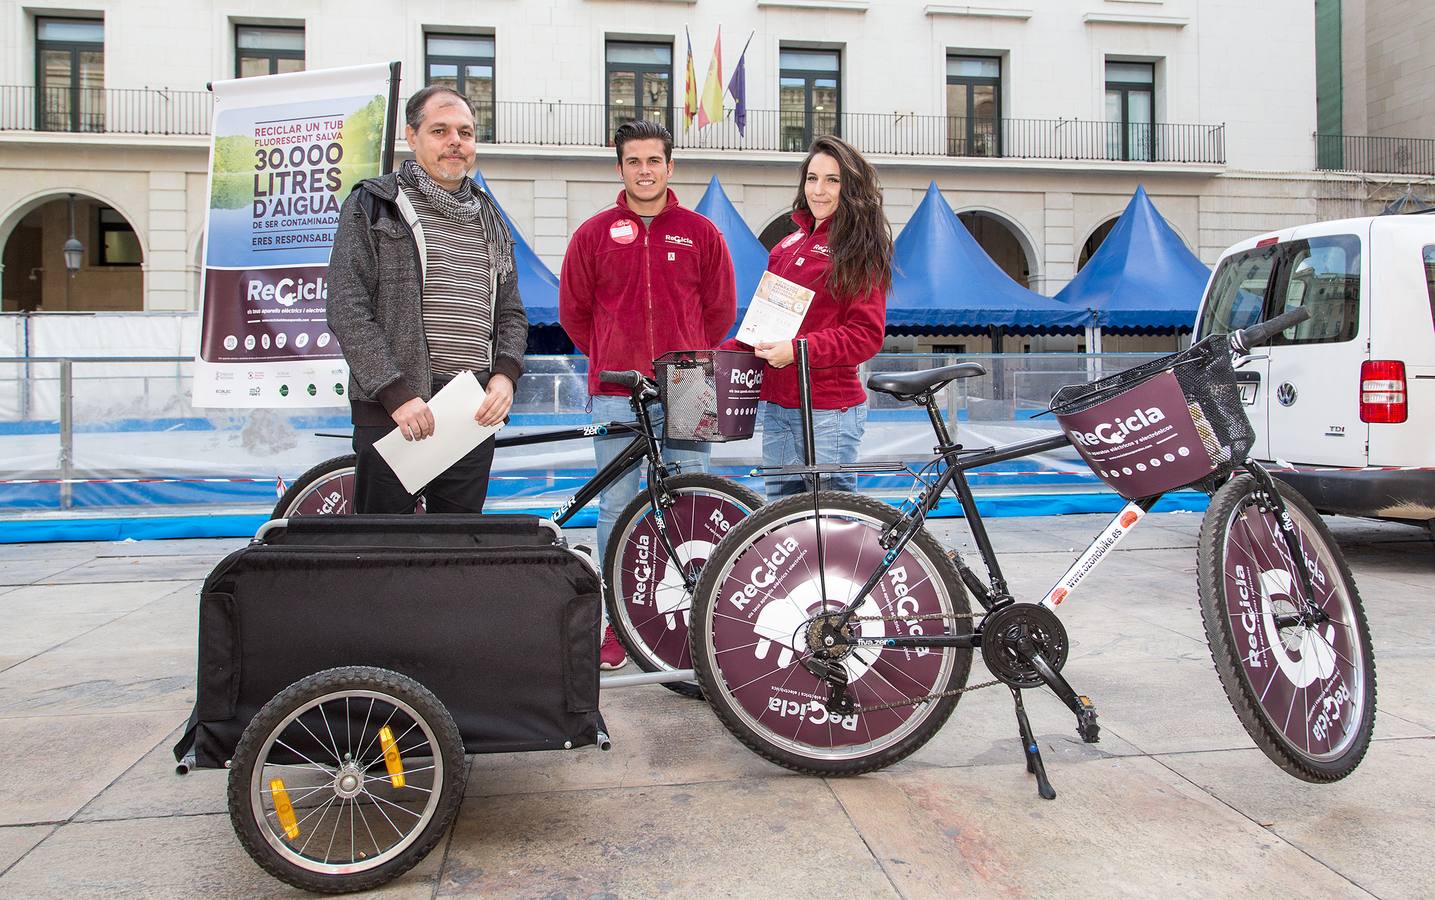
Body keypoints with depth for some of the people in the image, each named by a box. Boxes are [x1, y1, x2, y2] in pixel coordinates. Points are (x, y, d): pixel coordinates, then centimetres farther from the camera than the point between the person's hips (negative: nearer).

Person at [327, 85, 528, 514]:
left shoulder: (489, 217, 18)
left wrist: (505, 375, -2)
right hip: (391, 415, -4)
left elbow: (511, 313, 18)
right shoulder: (373, 205, 2)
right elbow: (347, 312, -7)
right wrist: (397, 395, -16)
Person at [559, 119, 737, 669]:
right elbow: (573, 310, 13)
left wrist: (688, 361, 12)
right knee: (616, 509, 4)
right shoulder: (594, 233, 6)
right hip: (615, 396, 0)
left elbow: (720, 309, 14)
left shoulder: (701, 233, 7)